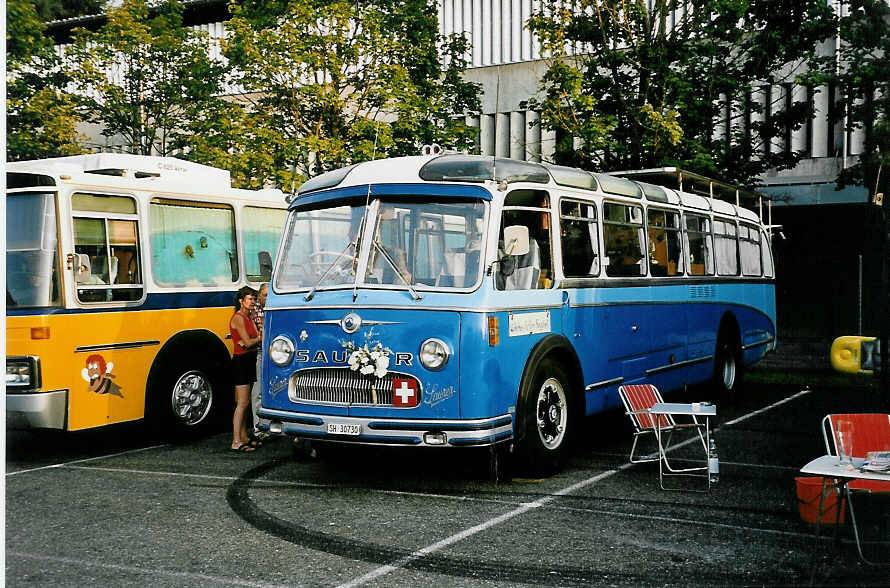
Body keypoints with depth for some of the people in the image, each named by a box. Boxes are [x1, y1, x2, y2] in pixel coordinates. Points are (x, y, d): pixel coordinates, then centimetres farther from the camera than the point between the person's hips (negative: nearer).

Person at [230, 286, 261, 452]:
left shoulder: (248, 317, 16)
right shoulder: (238, 318, -12)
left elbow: (252, 339, 10)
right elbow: (248, 342, -16)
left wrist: (251, 341, -10)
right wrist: (260, 338, 0)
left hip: (250, 361, 9)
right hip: (241, 361, -9)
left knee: (245, 402, 12)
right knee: (242, 402, -11)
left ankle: (243, 437, 17)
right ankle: (236, 442, -12)